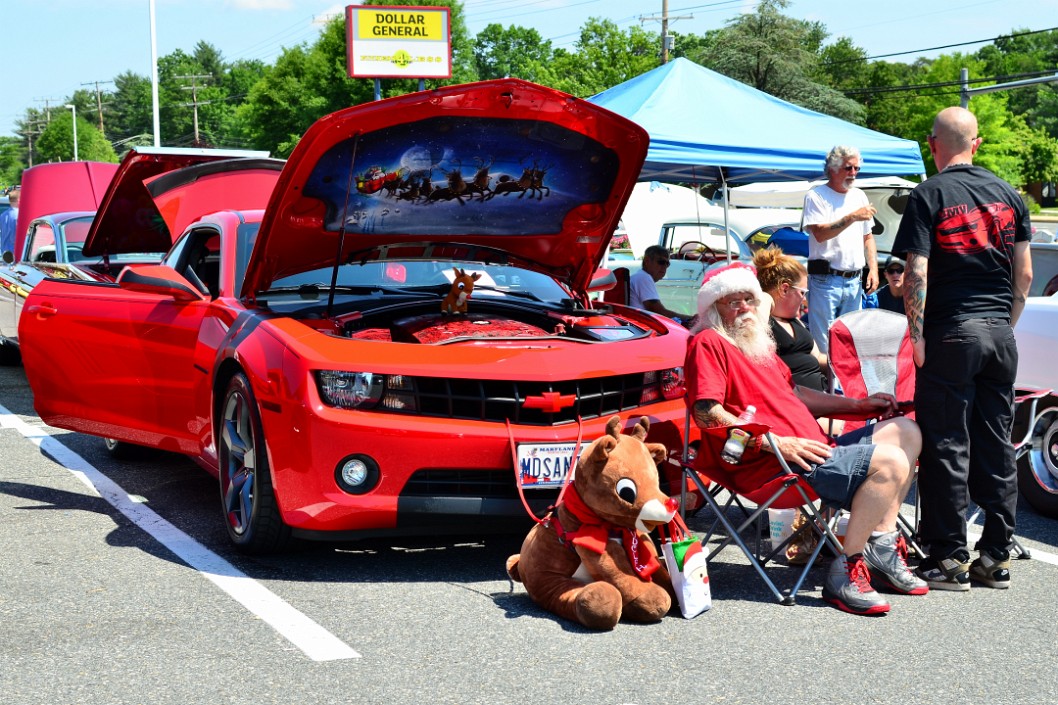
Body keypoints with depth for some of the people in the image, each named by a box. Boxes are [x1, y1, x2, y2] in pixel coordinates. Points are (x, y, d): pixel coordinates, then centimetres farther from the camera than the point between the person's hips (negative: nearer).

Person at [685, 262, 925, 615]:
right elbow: (707, 414, -17)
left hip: (814, 448, 11)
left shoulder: (757, 343, 25)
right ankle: (846, 569, -19)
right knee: (890, 462, -22)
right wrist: (775, 442, -22)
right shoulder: (708, 343, -5)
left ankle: (882, 546, 2)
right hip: (775, 465, -10)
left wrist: (857, 404, 25)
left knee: (904, 430, 11)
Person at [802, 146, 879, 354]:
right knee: (822, 342, -7)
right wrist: (852, 217, -24)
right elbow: (820, 234, -18)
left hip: (854, 281, 6)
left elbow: (868, 237, 22)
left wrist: (873, 268, 10)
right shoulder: (816, 196, -4)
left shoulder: (859, 196, 16)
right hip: (826, 280, -6)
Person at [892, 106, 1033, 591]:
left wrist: (916, 334, -8)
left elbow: (916, 274, -13)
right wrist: (1006, 324, 17)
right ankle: (996, 556, 15)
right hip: (999, 333, 5)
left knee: (946, 445, 0)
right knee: (996, 445, 10)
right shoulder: (1008, 194, 9)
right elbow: (1024, 273, 9)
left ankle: (949, 559, 2)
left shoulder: (929, 196, -6)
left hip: (951, 333, -5)